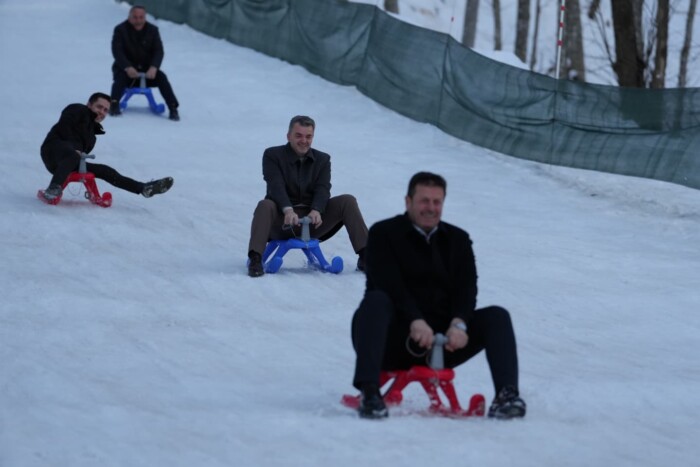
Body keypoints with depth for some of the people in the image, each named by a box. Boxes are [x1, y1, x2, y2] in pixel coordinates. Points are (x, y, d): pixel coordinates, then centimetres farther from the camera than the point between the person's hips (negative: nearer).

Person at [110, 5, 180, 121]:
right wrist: (128, 67, -34)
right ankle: (114, 105, -40)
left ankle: (173, 108, -27)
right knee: (120, 77, -34)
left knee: (161, 77, -24)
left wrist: (153, 67, -29)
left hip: (147, 69, 2)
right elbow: (117, 51, -17)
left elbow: (159, 51, -9)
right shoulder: (120, 30, -6)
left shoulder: (152, 30, 0)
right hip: (125, 68, -2)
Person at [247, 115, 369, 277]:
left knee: (348, 201, -14)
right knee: (265, 206, -35)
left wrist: (316, 211, -29)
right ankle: (255, 260, -42)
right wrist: (288, 210, -36)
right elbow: (276, 185, -17)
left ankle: (364, 256, -15)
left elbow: (323, 189, -7)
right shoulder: (272, 155, 0)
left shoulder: (322, 159, 10)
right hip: (282, 222, -3)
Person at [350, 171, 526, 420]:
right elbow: (388, 283, -14)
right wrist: (415, 321, -30)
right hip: (396, 340, -4)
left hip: (442, 339, 4)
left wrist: (458, 323, -21)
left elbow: (467, 287, 1)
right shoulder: (384, 233, 2)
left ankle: (506, 395, -31)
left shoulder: (458, 239, 16)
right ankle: (369, 393, -48)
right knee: (375, 301, -35)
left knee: (497, 316, -14)